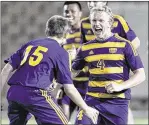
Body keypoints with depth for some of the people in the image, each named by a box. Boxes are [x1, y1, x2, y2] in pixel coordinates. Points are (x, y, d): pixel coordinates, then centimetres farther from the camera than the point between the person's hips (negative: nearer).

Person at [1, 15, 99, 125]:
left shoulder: (30, 44, 21)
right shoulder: (60, 52, 5)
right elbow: (69, 88, 1)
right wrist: (86, 109, 9)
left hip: (13, 94, 6)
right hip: (35, 94, -6)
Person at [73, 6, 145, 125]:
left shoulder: (124, 45, -2)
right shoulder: (85, 48, 9)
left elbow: (141, 75, -4)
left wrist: (120, 86, -18)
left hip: (117, 102, -2)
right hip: (93, 100, 2)